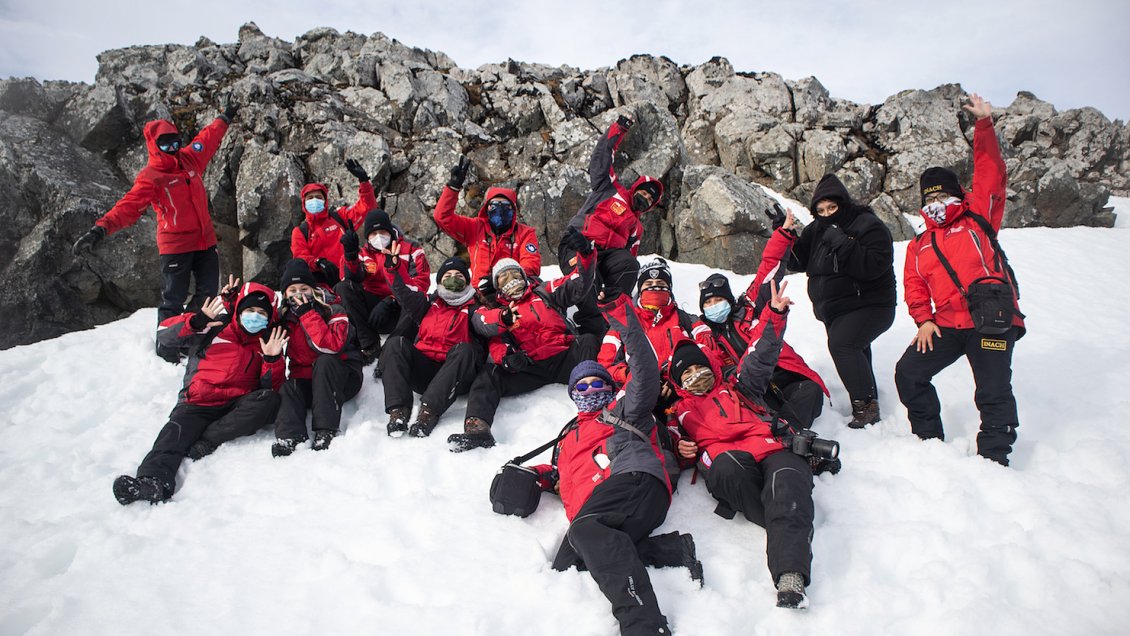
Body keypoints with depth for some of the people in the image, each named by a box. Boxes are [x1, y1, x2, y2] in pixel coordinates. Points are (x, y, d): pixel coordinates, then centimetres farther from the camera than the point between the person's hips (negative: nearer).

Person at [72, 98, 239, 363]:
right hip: (175, 245, -7)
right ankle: (167, 352, 9)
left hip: (205, 240, 7)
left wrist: (225, 118, 36)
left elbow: (207, 139, 22)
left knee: (208, 291, 15)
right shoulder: (150, 178, -14)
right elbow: (129, 206, -25)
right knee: (173, 299, -2)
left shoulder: (190, 158, 5)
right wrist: (100, 229, -39)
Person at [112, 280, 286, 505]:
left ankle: (208, 440, -30)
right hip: (198, 403, -1)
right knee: (174, 433, -29)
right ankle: (154, 480, -53)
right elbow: (165, 332, 1)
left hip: (237, 407, 1)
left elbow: (272, 387, 6)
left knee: (269, 401, -28)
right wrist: (196, 322, -17)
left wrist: (272, 359, -11)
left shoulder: (267, 342, 15)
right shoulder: (214, 328, 10)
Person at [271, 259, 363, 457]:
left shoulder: (333, 310, -9)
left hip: (340, 379, -3)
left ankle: (326, 430, -36)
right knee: (288, 388, -26)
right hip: (304, 381, 4)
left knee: (325, 361, -33)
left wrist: (308, 313, -25)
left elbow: (331, 346, -28)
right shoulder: (285, 317, 3)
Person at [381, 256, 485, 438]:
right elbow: (404, 295, 6)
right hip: (422, 371, 3)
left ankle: (429, 411, -42)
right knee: (395, 343, -17)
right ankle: (398, 409, -33)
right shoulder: (430, 303, 23)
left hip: (456, 377, -3)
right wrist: (392, 269, -3)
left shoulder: (472, 309, 16)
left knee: (464, 350, -31)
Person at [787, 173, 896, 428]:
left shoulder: (869, 226, -16)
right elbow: (798, 261, 4)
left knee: (842, 343, -28)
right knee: (853, 352, 21)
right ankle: (867, 402, 42)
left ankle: (866, 404, -20)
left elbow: (873, 266, -29)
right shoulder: (817, 231, 7)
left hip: (869, 306, -9)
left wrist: (842, 243, -34)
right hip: (834, 310, 9)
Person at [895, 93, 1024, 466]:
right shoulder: (918, 246, 18)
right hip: (947, 324, 4)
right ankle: (930, 441, 16)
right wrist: (923, 319, -4)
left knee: (994, 393, -6)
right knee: (909, 374, 0)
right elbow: (914, 286, 11)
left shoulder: (978, 219, 10)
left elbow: (991, 174, 4)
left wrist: (984, 125, 0)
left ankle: (993, 457, 10)